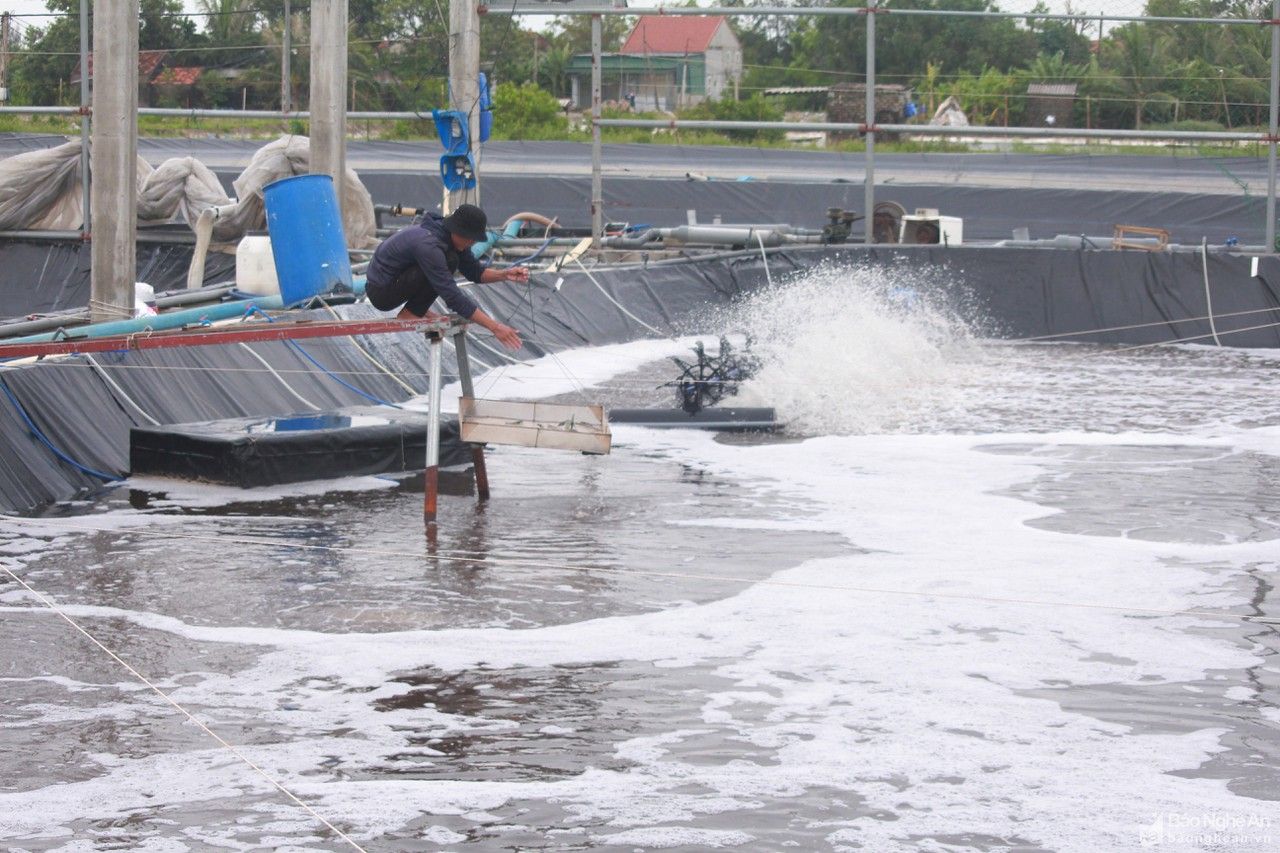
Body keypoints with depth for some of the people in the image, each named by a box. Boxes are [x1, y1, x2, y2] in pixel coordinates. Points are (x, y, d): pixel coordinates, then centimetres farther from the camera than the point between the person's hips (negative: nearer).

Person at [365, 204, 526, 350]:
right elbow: (453, 297, -33)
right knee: (449, 260, -21)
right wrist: (494, 327, -34)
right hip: (381, 293, -9)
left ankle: (417, 309, 8)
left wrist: (504, 275, -12)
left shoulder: (451, 236, -4)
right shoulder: (428, 244, -31)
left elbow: (475, 272, 8)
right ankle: (410, 314, -12)